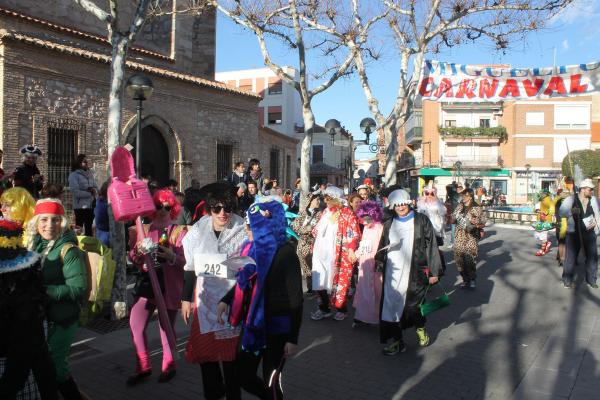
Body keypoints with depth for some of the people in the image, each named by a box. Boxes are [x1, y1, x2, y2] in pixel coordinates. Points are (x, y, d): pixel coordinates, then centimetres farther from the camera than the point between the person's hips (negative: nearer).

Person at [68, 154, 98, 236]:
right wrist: (90, 194, -13)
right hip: (80, 206, -6)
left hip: (91, 205, 6)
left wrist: (94, 190, -9)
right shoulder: (74, 175, -7)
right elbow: (75, 192, -16)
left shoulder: (89, 174, 12)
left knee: (89, 228, 15)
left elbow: (96, 187, 14)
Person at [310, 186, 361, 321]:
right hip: (322, 253, 6)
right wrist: (314, 247, 16)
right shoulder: (326, 212, 12)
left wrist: (351, 250, -21)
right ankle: (324, 308, 22)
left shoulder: (347, 213, -9)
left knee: (338, 281, 2)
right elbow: (317, 231, 21)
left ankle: (341, 309, 19)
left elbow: (354, 234, -12)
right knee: (321, 280, 9)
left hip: (339, 255, -6)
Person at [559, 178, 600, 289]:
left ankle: (591, 279, 25)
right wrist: (571, 211, -39)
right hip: (574, 233, -3)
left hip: (590, 232, 3)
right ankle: (567, 280, 13)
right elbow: (561, 212, -20)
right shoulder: (571, 199, -10)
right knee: (571, 256, 0)